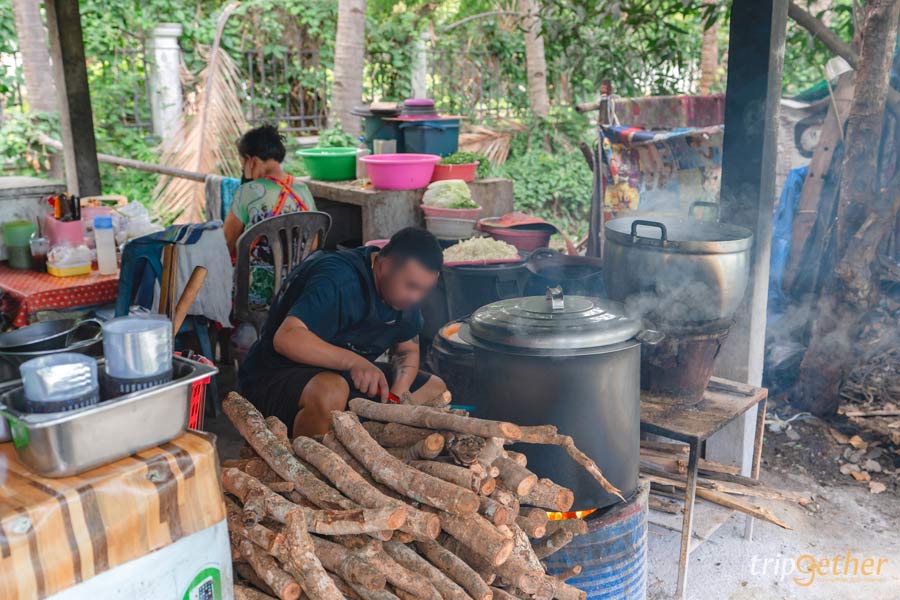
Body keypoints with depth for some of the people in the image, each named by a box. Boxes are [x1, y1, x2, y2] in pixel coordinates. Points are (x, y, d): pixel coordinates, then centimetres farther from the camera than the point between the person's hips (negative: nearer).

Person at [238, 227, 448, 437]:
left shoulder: (405, 294, -1)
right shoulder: (338, 280, -28)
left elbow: (407, 351, 9)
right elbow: (286, 338, -38)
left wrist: (397, 396, -11)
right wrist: (353, 361, -44)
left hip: (346, 374, 8)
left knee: (435, 389, 5)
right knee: (331, 392, -43)